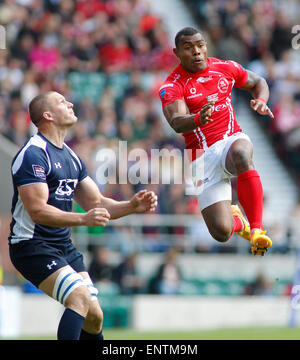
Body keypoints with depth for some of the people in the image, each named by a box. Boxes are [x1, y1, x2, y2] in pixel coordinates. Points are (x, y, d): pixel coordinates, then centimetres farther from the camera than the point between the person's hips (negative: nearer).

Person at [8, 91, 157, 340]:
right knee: (81, 299, -25)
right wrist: (83, 219, -33)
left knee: (94, 316, 5)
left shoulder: (72, 158, 15)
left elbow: (97, 203, 18)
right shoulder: (33, 155, -14)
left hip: (64, 246, 9)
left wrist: (132, 206, 0)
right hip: (32, 245, -9)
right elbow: (37, 211, -23)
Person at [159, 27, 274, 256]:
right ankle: (237, 221, 29)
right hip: (202, 157, -1)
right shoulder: (172, 87, -5)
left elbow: (258, 82, 25)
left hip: (232, 140, 1)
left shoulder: (225, 68, 7)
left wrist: (261, 101, 2)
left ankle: (256, 229, -34)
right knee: (221, 233, -13)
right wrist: (198, 119, -45)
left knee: (241, 155, -40)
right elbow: (177, 123, -23)